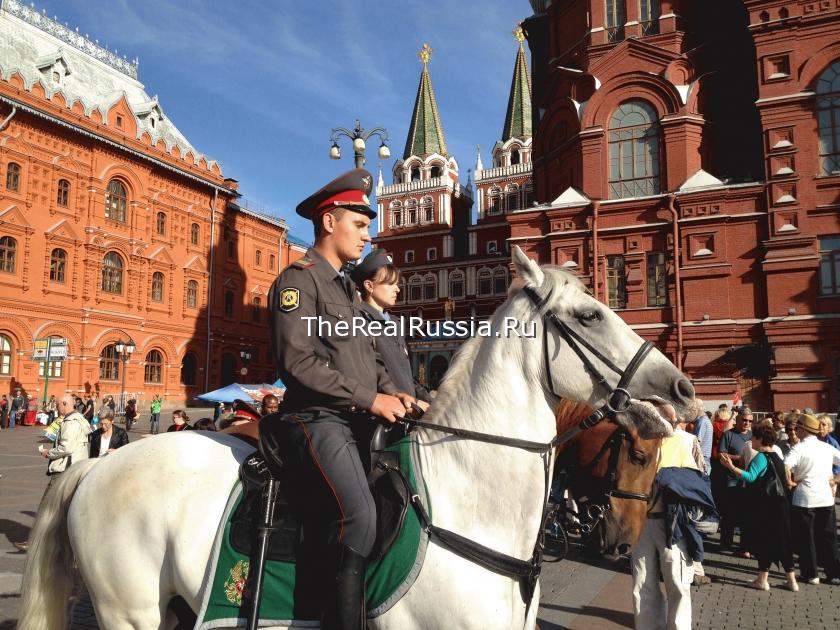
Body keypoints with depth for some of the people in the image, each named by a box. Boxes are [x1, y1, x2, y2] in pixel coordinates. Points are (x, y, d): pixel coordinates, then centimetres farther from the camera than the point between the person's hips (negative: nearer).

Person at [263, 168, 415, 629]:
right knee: (359, 514, -28)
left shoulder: (347, 289, 23)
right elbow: (298, 361, -16)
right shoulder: (298, 280, -4)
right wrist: (371, 398, -17)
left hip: (357, 421, 9)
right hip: (316, 419, -9)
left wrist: (392, 393, 4)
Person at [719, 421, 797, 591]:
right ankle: (792, 580, 18)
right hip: (779, 505, 8)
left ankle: (762, 580, 6)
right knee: (781, 539, 13)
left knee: (763, 540, 0)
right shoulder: (776, 457, 12)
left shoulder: (761, 457, -16)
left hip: (763, 506, -8)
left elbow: (750, 477, -28)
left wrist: (731, 467, -34)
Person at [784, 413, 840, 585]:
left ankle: (810, 574, 11)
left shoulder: (799, 448, -10)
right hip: (826, 498, 5)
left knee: (806, 538, 7)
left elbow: (785, 466, -25)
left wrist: (790, 482, -8)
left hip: (804, 499, -5)